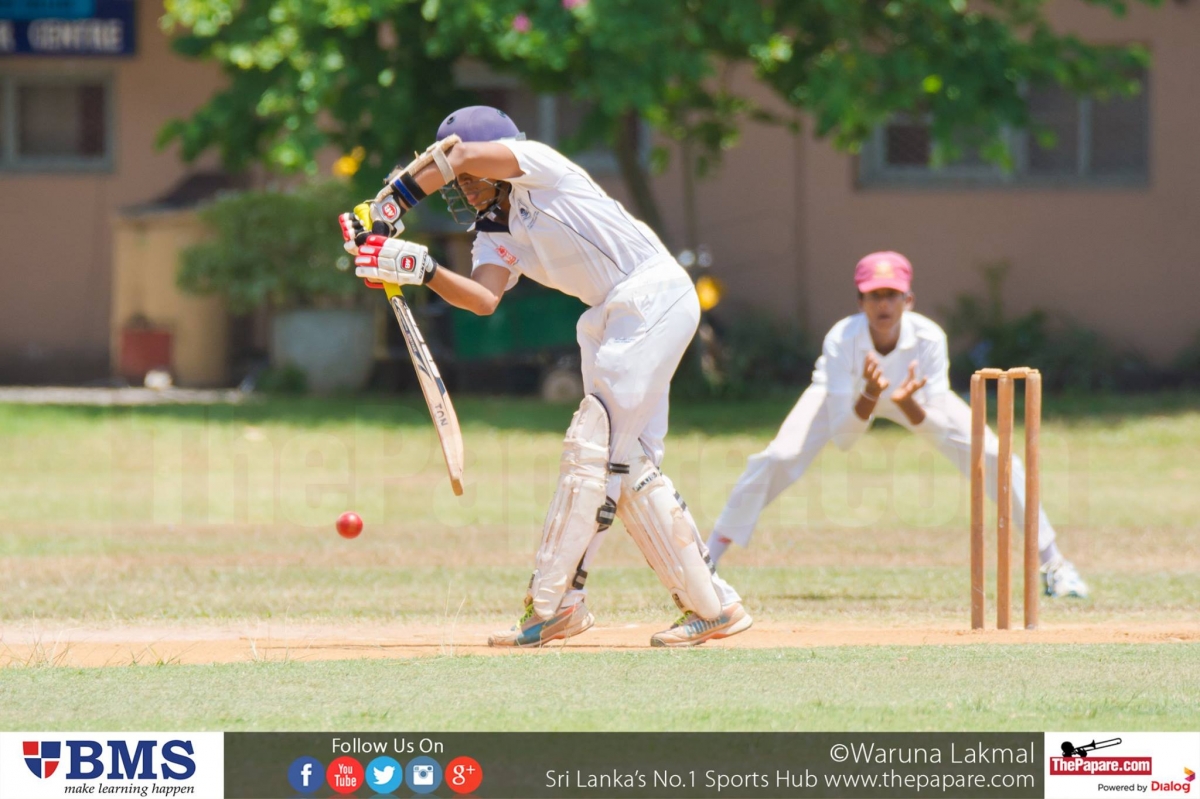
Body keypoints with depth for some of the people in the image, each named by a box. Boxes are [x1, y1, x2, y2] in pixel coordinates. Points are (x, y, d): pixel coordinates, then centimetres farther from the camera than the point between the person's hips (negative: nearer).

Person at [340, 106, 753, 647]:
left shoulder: (537, 165, -8)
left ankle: (553, 602, -14)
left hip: (655, 294, -10)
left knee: (593, 443, -13)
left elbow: (457, 152, -23)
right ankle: (712, 606, 10)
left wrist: (388, 205, -19)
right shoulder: (496, 237, 12)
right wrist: (421, 270, -21)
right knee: (627, 464, 6)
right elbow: (484, 299, -7)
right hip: (612, 318, 10)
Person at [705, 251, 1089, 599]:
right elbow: (841, 438, -35)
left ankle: (1052, 563, -1)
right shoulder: (841, 340, -36)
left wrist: (907, 402, -52)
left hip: (913, 392, 1)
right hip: (852, 393, -1)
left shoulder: (928, 338, -35)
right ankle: (707, 560, -9)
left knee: (993, 456, -16)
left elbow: (939, 430, -33)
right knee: (777, 460, -23)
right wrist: (869, 398, -53)